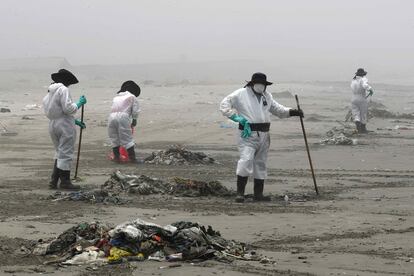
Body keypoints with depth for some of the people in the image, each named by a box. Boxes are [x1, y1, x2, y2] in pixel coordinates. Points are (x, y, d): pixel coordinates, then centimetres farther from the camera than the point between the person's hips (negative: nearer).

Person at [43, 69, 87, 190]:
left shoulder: (50, 92, 15)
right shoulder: (63, 89, -13)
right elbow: (68, 108, -21)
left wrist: (75, 121, 20)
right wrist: (79, 103, -5)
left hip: (52, 124, 9)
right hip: (64, 126, -9)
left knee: (60, 153, 18)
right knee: (65, 154, -1)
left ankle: (54, 181, 16)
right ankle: (65, 182, 4)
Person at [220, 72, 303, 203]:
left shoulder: (267, 96, 16)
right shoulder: (241, 94, -3)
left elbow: (277, 109, 27)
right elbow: (224, 105, -3)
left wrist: (291, 112, 12)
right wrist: (236, 117, -13)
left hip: (263, 135, 7)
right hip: (248, 135, -7)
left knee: (261, 164, 11)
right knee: (246, 161, -18)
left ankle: (258, 194, 19)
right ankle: (240, 193, -15)